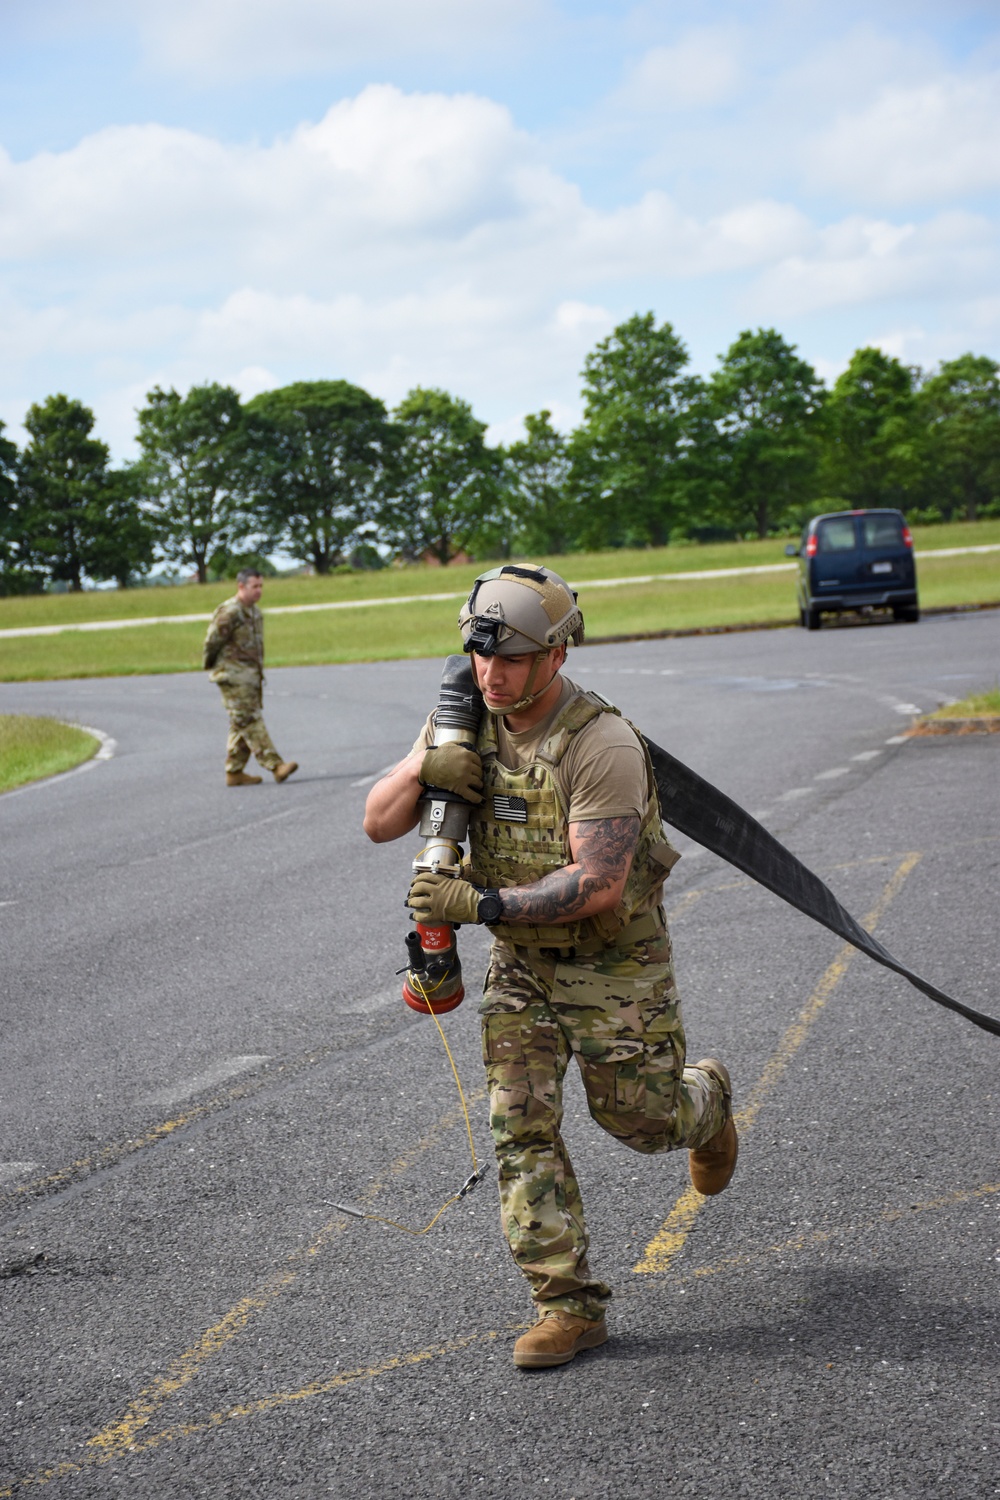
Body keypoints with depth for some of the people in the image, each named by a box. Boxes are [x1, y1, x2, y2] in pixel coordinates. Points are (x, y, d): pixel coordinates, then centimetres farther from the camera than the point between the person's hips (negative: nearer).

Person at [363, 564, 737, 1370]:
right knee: (521, 1128, -3)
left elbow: (597, 886, -31)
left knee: (641, 1117, 9)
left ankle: (705, 1099, 46)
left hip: (615, 963, -5)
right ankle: (570, 1306, 5)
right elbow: (379, 824, -4)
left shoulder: (603, 746, -27)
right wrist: (423, 770, -25)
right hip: (521, 964, 5)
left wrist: (482, 904, -36)